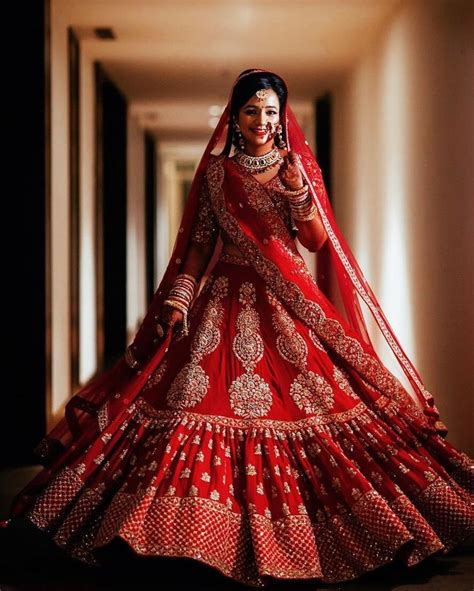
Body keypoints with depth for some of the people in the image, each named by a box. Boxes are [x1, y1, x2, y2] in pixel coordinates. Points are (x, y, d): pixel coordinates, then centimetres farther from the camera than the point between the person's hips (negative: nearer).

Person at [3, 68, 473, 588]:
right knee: (204, 395, -9)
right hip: (227, 300, 0)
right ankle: (221, 531, 0)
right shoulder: (216, 172, 8)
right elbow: (199, 243, 7)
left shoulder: (300, 166, 8)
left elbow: (319, 240, 1)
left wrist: (297, 189, -13)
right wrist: (178, 299, -4)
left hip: (289, 303, 0)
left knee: (306, 401, -6)